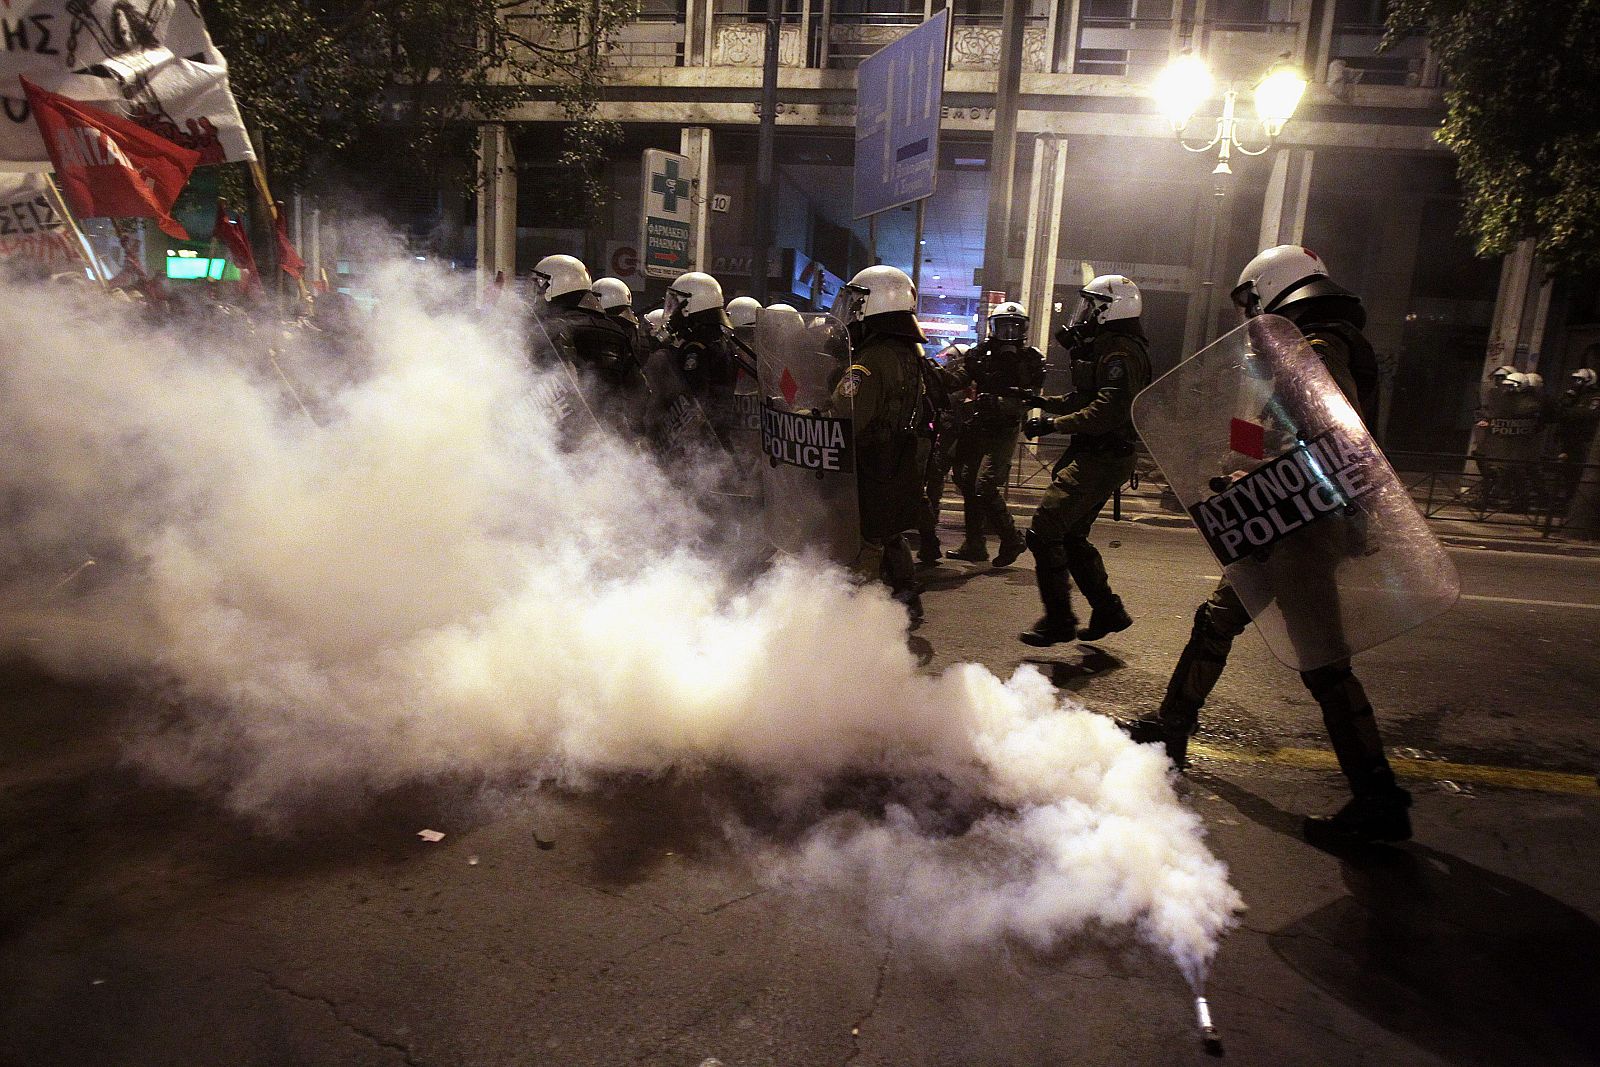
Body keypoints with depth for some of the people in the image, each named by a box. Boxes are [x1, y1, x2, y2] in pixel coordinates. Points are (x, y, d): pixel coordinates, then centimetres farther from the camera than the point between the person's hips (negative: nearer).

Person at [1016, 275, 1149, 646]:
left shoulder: (1121, 352, -16)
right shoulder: (1106, 347, 18)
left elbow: (1108, 410, -27)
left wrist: (1053, 425, -25)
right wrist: (1044, 401, 19)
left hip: (1101, 460, -11)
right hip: (1095, 457, 11)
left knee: (1044, 534, -11)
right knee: (1071, 537, 18)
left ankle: (1058, 621, -4)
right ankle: (1108, 611, 26)